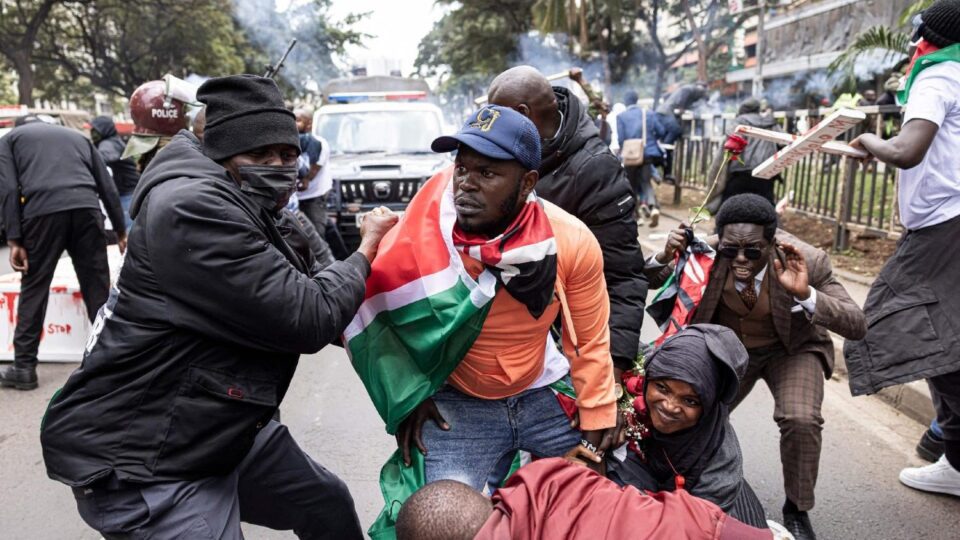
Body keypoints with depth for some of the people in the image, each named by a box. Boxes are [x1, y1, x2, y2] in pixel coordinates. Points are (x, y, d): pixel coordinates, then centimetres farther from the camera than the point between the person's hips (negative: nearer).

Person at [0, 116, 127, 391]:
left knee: (34, 288, 9)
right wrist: (120, 230, 22)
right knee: (98, 287, 8)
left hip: (42, 212, -2)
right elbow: (107, 186, 21)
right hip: (86, 209, 2)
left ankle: (24, 366, 13)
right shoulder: (77, 135, 31)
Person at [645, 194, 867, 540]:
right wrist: (665, 257, -35)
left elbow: (857, 326, -31)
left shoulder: (807, 261, -30)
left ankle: (797, 510, 3)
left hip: (791, 349, -2)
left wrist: (806, 296, -47)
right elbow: (649, 281, -12)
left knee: (800, 420, -26)